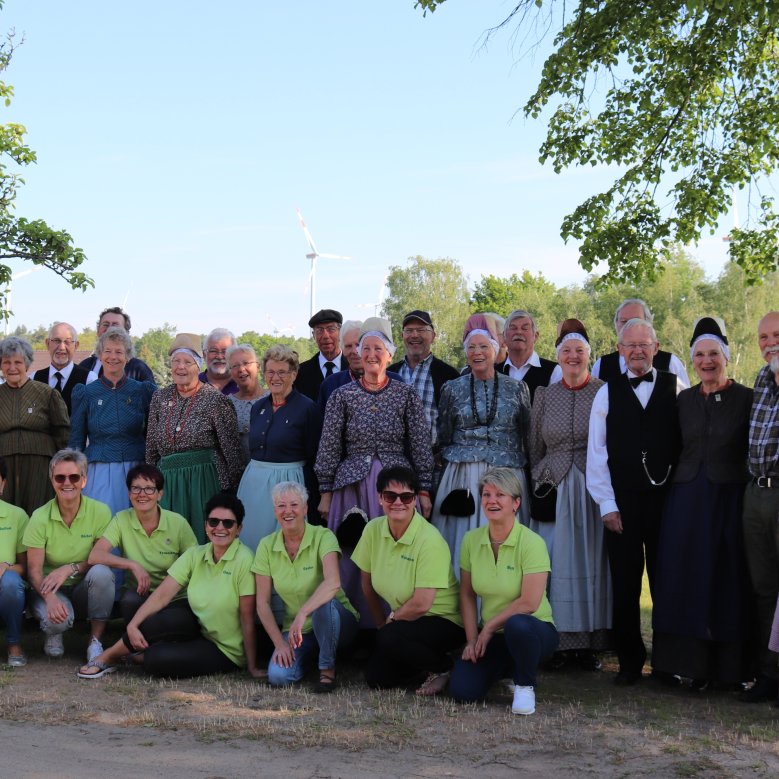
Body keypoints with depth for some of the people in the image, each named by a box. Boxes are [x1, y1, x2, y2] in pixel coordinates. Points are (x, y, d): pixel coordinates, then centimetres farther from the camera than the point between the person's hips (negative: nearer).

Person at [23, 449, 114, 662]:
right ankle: (54, 633, 7)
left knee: (101, 572, -33)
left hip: (85, 589, 1)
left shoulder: (100, 511, -8)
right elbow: (34, 570, -10)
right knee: (57, 619, -34)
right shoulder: (40, 517, -8)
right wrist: (51, 598, -30)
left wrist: (71, 568, -26)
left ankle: (95, 642, -16)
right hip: (50, 589, -1)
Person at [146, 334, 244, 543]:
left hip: (204, 479, -4)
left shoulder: (215, 399, -5)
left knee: (203, 539, -2)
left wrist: (231, 490, -3)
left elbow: (231, 447, -4)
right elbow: (151, 447, 16)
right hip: (167, 481, 4)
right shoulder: (160, 397, 10)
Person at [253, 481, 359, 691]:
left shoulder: (323, 537, -15)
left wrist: (303, 613, -46)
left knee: (324, 604, -38)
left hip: (334, 623, -3)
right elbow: (262, 603, -2)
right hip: (295, 630, 3)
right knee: (278, 676, -24)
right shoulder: (267, 546, -3)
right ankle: (308, 657, 11)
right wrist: (279, 643, -13)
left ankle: (327, 669, -15)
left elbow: (333, 583, -33)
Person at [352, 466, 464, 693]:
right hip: (405, 620, 6)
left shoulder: (430, 540, -24)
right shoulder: (373, 530, -6)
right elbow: (367, 585, 7)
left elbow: (421, 604, -25)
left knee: (390, 638, -30)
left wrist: (390, 620, -9)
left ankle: (443, 668, -4)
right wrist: (382, 624, 12)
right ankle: (424, 672, 19)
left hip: (445, 622, -6)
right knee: (375, 677, -7)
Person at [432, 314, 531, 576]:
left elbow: (527, 437, 9)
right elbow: (443, 438, 12)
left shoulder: (517, 389, 6)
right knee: (462, 543, -2)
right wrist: (454, 461, 8)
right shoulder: (452, 389, 7)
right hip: (462, 479, 0)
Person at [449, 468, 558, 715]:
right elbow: (467, 595, 6)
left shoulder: (532, 543, -17)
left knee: (517, 625, -41)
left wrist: (489, 627, -14)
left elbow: (529, 603, -21)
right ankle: (505, 670, 18)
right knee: (461, 690, -16)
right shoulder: (471, 540, -1)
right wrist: (472, 640, -3)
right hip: (490, 637, 5)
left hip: (532, 630, -5)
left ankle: (525, 687, -11)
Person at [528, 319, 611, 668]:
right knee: (556, 564, 1)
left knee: (591, 561, 1)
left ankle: (589, 643, 6)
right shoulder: (544, 395, 10)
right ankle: (559, 642, 6)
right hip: (554, 491, 2)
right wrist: (538, 485, 8)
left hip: (594, 490, -2)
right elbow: (534, 448, 14)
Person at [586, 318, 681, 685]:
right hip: (623, 502, 1)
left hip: (666, 498, 0)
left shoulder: (675, 388, 4)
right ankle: (630, 661, 15)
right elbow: (596, 453, 4)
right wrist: (607, 505, -2)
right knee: (625, 586, 5)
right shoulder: (608, 393, 5)